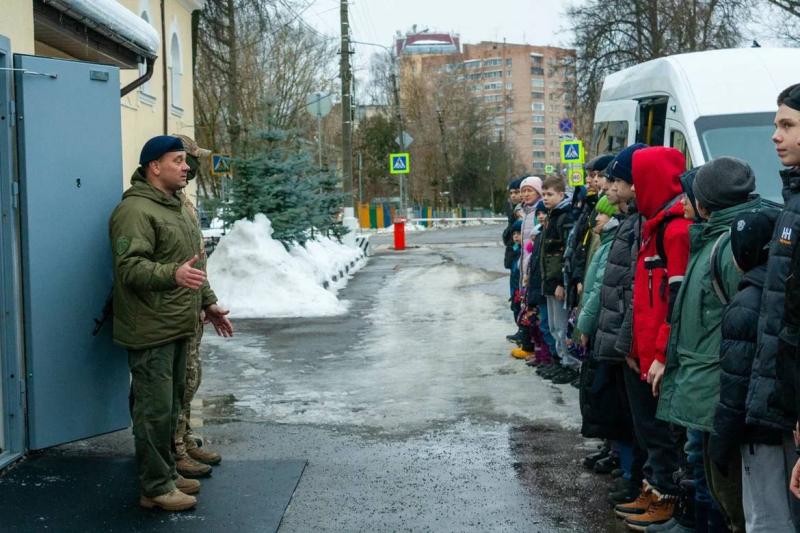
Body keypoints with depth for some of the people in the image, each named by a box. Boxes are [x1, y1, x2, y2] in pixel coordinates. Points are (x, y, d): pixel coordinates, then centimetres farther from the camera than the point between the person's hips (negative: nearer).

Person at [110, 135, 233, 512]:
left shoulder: (176, 207, 19)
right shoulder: (135, 210, -14)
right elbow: (129, 267, -24)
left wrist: (208, 302, 27)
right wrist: (173, 274, -38)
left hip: (178, 327, 10)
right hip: (151, 331, -10)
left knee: (171, 406, 16)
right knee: (155, 410, -4)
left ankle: (166, 472, 28)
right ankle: (155, 488, 4)